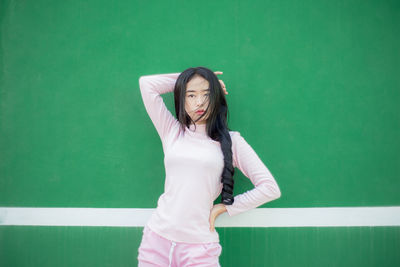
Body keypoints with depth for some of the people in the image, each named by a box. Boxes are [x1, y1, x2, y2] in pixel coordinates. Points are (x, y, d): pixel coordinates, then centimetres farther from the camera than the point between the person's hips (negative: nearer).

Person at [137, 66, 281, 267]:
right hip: (157, 237, 3)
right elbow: (146, 83, 8)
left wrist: (222, 208, 1)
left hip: (199, 246, -2)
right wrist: (181, 80, 13)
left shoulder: (230, 141, 3)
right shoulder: (172, 132, 10)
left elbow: (270, 188, 0)